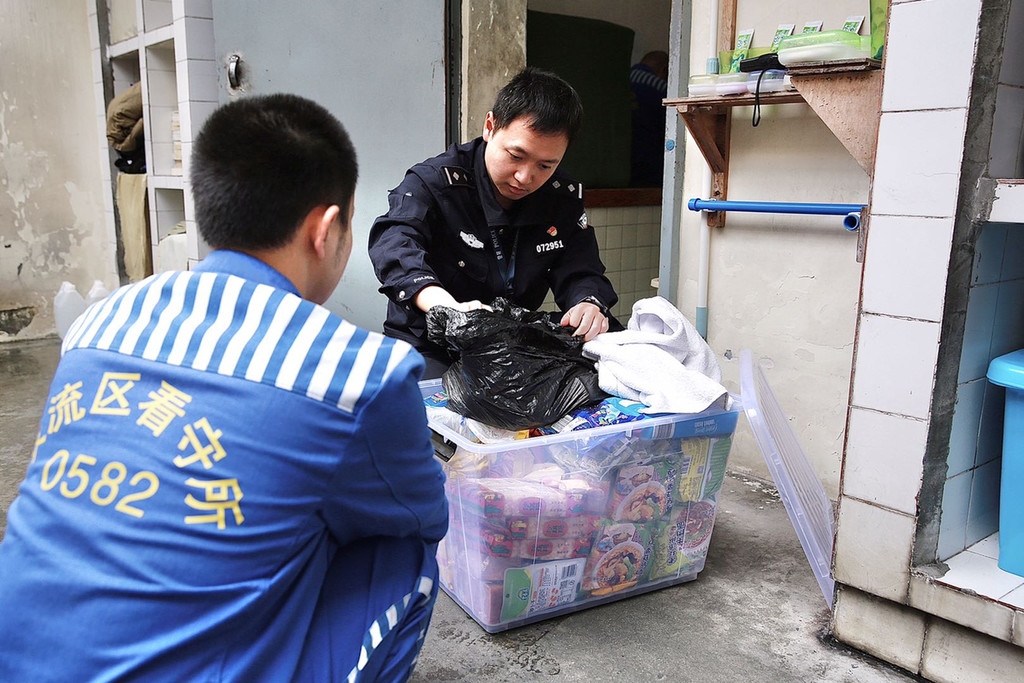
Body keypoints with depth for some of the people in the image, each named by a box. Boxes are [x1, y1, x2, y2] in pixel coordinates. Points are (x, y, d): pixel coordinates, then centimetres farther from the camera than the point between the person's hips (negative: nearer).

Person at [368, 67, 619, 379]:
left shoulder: (563, 197, 1)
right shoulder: (434, 181, -15)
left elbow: (580, 271, -1)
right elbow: (393, 242, -32)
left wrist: (589, 305, -28)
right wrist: (447, 306, -53)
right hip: (429, 349, -4)